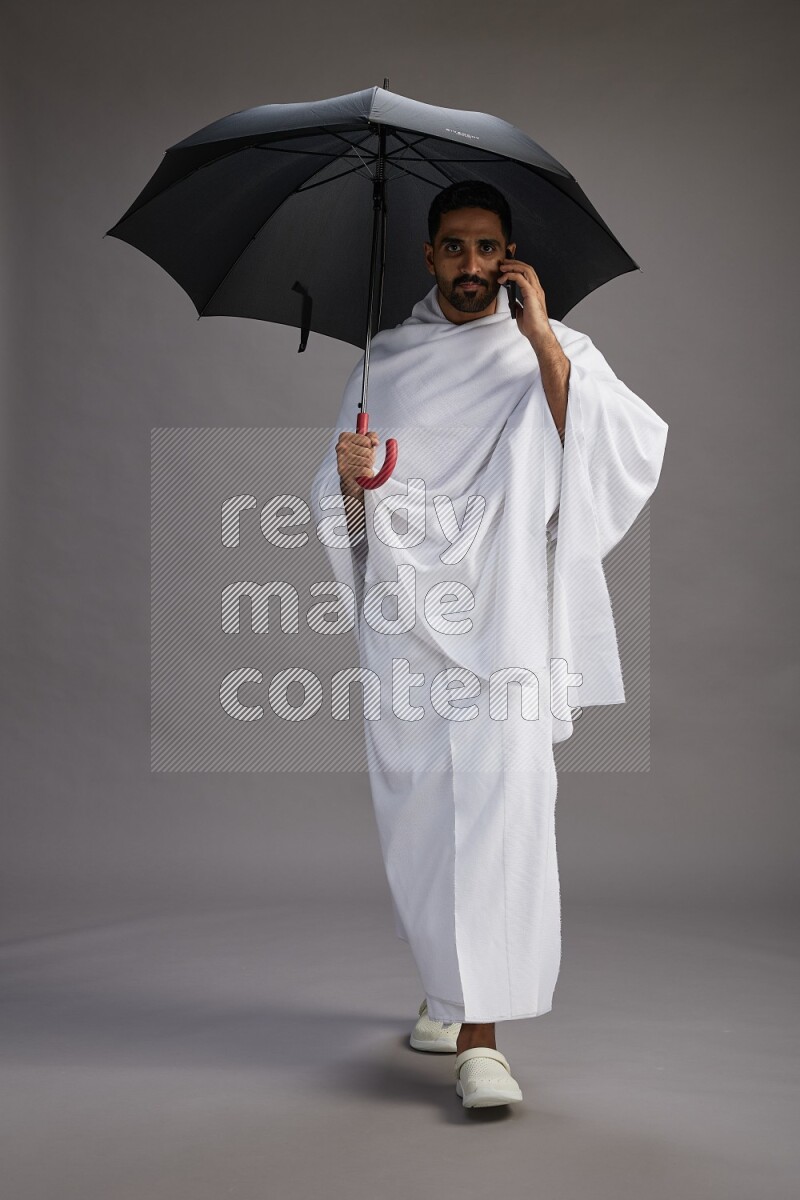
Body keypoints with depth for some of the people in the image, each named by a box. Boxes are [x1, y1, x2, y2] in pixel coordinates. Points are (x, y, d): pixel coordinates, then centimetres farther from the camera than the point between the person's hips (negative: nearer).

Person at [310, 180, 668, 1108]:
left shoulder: (550, 352, 8)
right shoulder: (385, 359, 15)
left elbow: (631, 448, -11)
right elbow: (340, 507, 16)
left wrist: (543, 342, -15)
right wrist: (350, 478, -8)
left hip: (502, 611, -3)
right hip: (403, 612, 3)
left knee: (501, 796, -16)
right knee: (413, 809, 7)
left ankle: (479, 1035, -13)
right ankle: (447, 988, 29)